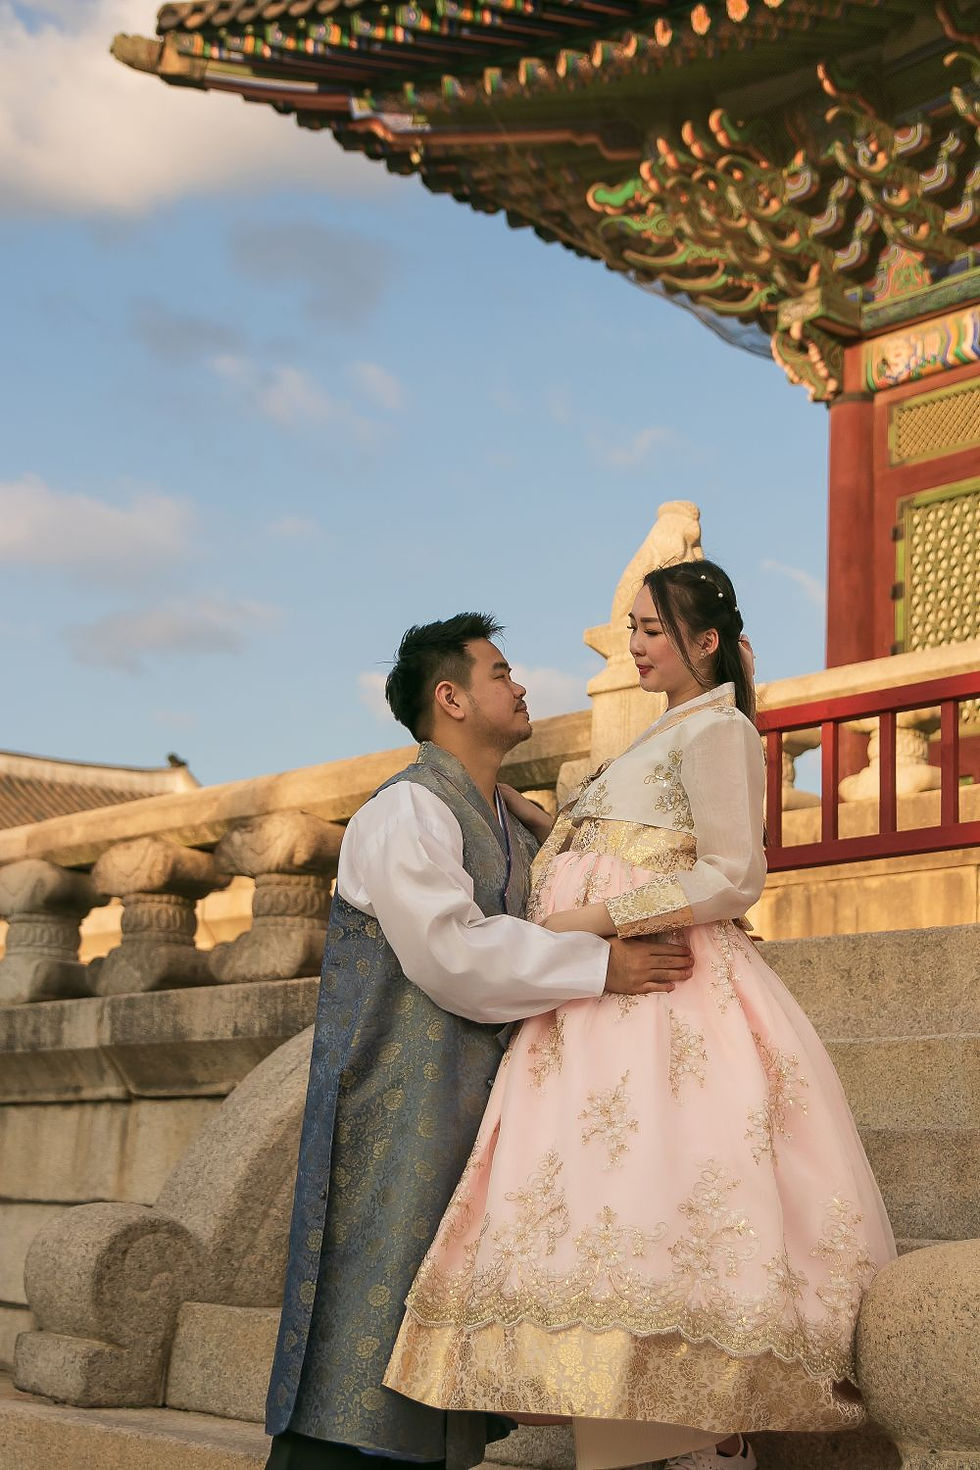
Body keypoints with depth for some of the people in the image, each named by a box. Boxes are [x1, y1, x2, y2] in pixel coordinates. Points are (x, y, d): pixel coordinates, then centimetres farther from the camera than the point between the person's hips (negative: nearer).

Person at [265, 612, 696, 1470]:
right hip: (397, 1102, -9)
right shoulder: (407, 810, -11)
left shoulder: (509, 831, 18)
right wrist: (600, 966, -18)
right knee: (374, 1299, -10)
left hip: (472, 1106, 9)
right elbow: (453, 951, -21)